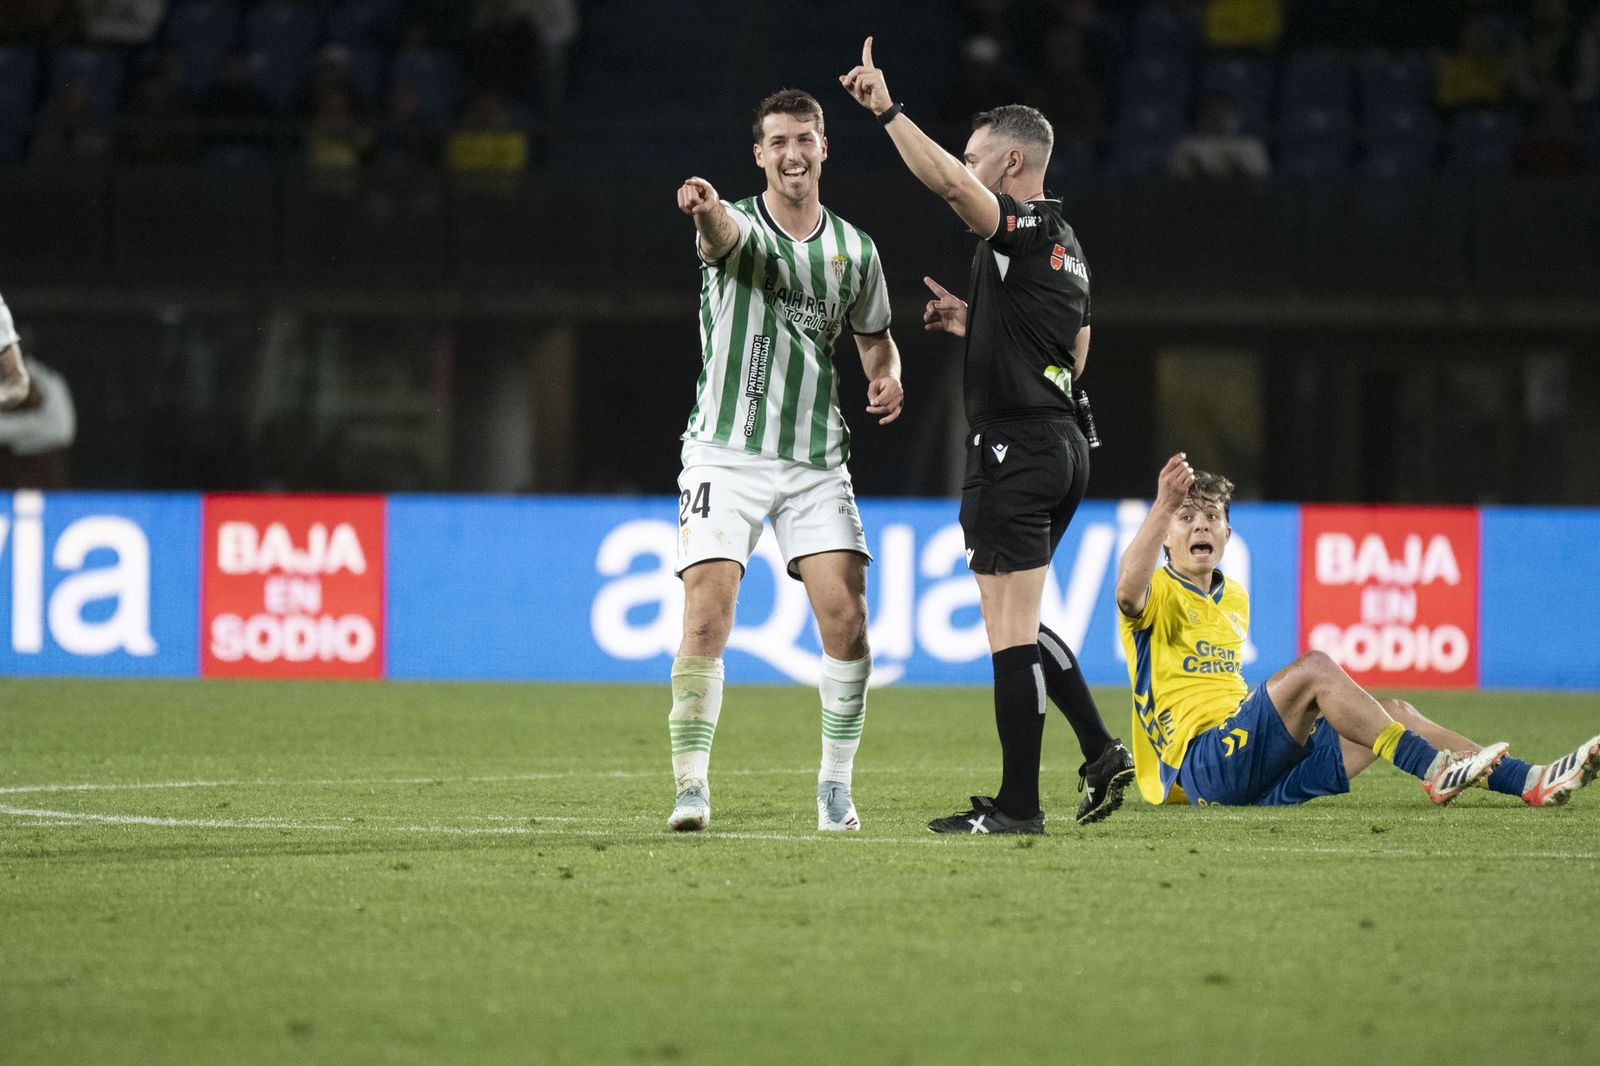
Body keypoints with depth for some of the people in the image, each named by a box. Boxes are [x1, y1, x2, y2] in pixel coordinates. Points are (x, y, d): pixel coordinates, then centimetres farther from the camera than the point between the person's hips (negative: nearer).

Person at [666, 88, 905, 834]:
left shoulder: (854, 249, 8)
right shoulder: (738, 225, -5)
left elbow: (874, 336, 22)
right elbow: (723, 233, -32)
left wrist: (886, 377, -2)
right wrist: (704, 209, -57)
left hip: (816, 460, 3)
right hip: (726, 455, -3)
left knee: (846, 618, -7)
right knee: (706, 620, -14)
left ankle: (835, 786, 7)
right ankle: (691, 786, -5)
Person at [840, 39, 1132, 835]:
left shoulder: (1025, 229, -11)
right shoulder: (1066, 247, 18)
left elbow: (945, 181, -30)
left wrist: (888, 110, -27)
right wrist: (972, 322, 23)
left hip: (1014, 450, -10)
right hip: (1060, 445, 10)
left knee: (1010, 631, -6)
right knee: (1017, 625, 18)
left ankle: (1017, 803, -4)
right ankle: (1102, 754, 11)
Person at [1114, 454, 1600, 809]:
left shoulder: (1234, 598, 23)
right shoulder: (1160, 595, -2)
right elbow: (1128, 591, -27)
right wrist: (1162, 505, -35)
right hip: (1201, 768, -8)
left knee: (1394, 713, -3)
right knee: (1313, 668, -28)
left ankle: (1533, 781, -15)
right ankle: (1435, 771, -34)